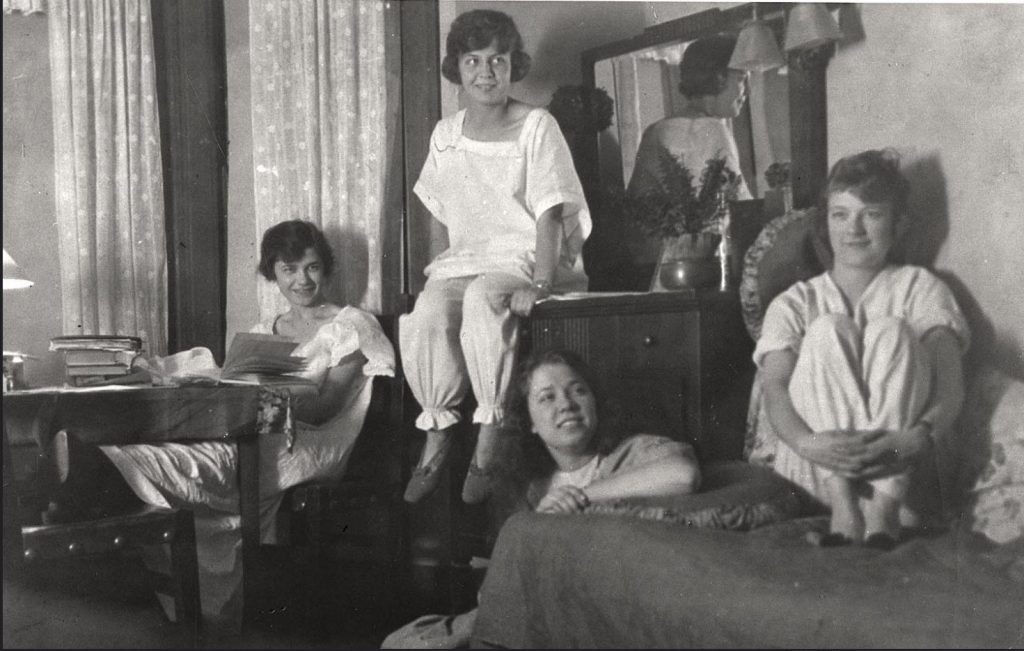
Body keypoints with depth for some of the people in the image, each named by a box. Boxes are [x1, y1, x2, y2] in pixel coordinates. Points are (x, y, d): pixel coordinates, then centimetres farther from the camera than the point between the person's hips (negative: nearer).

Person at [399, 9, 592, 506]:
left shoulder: (536, 127, -3)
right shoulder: (445, 135, 12)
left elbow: (549, 213, -11)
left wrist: (539, 284, -24)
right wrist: (445, 266, 3)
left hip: (529, 257, -4)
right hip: (465, 260, 4)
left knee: (482, 298, -37)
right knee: (427, 314, -27)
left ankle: (489, 438, -29)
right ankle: (436, 435, -14)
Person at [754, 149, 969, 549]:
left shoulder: (919, 287, 12)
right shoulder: (795, 303, 13)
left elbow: (950, 381, -5)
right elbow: (775, 389, -5)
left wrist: (921, 436, -29)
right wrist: (807, 443, -29)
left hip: (901, 471, 0)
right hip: (816, 471, 1)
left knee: (891, 331, -20)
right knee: (828, 328, -19)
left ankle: (883, 510, -36)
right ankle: (843, 508, -34)